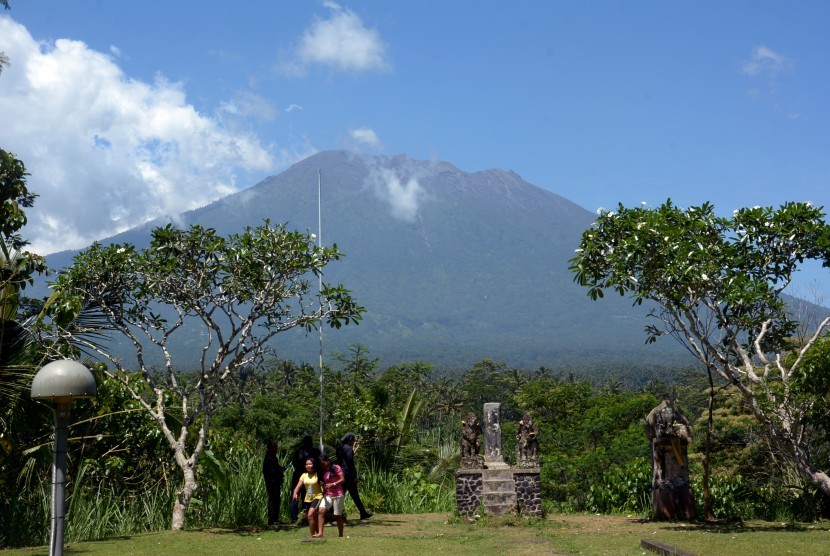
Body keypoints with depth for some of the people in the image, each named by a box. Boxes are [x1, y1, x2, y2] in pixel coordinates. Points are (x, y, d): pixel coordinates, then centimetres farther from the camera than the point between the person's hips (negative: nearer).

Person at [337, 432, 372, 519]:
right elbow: (350, 463, -17)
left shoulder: (340, 448, 15)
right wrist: (354, 477, -15)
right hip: (348, 476, -8)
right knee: (355, 496, -3)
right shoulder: (349, 448, -11)